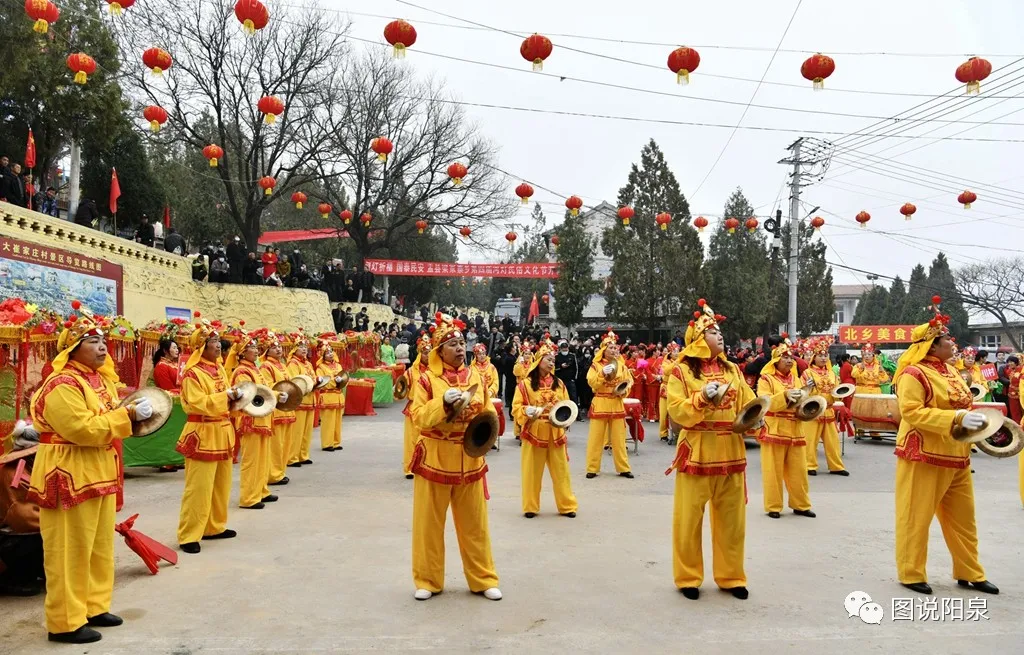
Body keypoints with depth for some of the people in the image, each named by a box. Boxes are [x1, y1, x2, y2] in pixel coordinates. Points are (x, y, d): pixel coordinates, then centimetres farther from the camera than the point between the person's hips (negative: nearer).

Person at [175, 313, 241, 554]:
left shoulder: (219, 368, 11)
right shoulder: (192, 373, -14)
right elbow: (197, 404, -22)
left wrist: (235, 397, 2)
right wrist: (226, 396, -24)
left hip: (222, 432, 9)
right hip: (203, 435, -9)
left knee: (221, 484, 15)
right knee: (199, 487, -6)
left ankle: (214, 527, 27)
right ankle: (189, 535, 2)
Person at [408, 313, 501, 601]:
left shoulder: (476, 377, 4)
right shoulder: (426, 380, -7)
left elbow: (489, 413, 9)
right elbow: (419, 418, -13)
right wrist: (444, 401, -26)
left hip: (470, 460, 3)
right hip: (435, 459, -3)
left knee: (475, 523, 11)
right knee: (429, 522, 7)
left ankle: (484, 579, 23)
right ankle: (428, 580, 23)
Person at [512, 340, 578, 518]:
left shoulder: (559, 383, 7)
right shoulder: (525, 384, -4)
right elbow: (516, 408, -5)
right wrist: (530, 412, -21)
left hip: (555, 433, 3)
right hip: (534, 432, -3)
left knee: (561, 471, 7)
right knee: (532, 471, 5)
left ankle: (567, 506, 17)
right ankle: (530, 507, 17)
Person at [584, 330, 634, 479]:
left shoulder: (621, 364, 6)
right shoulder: (596, 365, -2)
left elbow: (629, 381, 7)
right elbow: (592, 383, -11)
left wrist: (623, 390, -11)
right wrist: (603, 373, -23)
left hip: (617, 404, 3)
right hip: (600, 404, -2)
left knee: (618, 437, 7)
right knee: (596, 437, 1)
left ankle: (623, 468, 14)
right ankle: (592, 468, 8)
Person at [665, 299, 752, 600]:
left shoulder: (732, 369, 11)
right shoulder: (681, 370, -4)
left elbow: (748, 404, 10)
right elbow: (676, 410, -10)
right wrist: (702, 398, -23)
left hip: (730, 453, 5)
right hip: (696, 453, -4)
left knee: (731, 519, 11)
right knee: (689, 519, 3)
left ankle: (730, 576, 24)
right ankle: (688, 577, 17)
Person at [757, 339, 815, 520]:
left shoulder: (796, 379, 15)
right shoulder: (766, 379, -4)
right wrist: (785, 395, -26)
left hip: (795, 431, 5)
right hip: (774, 430, -5)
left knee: (798, 470, 9)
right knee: (773, 470, 0)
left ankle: (800, 505, 20)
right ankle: (773, 506, 9)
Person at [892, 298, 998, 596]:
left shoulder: (950, 371, 13)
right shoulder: (913, 374, -15)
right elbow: (911, 412, -23)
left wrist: (973, 419, 5)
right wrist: (956, 419, -27)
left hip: (956, 456, 9)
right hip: (924, 456, -9)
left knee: (963, 517, 15)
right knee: (916, 517, 1)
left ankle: (969, 572, 27)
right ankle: (911, 573, 11)